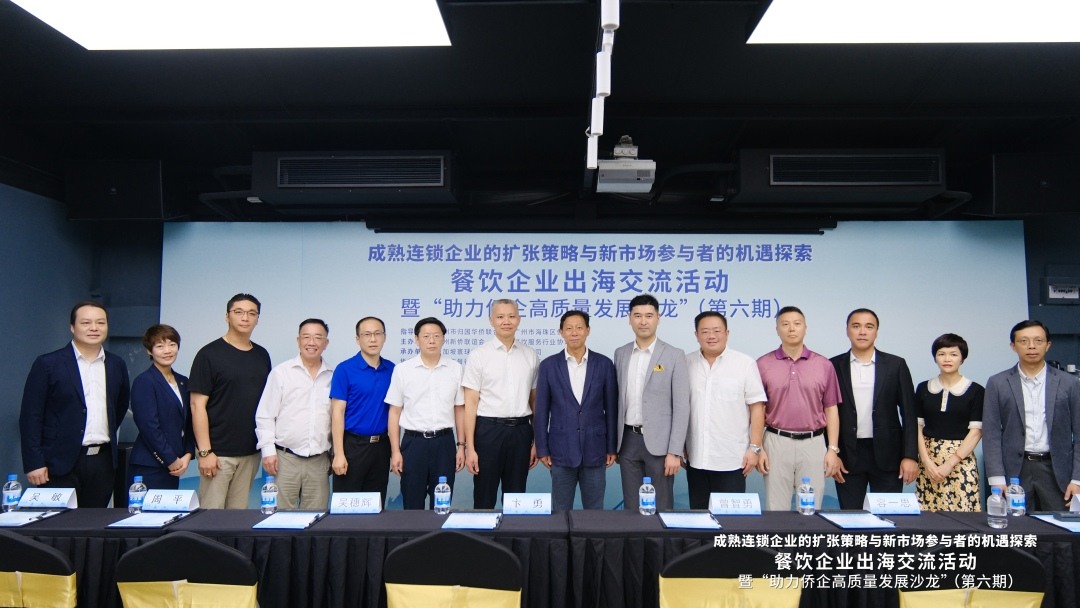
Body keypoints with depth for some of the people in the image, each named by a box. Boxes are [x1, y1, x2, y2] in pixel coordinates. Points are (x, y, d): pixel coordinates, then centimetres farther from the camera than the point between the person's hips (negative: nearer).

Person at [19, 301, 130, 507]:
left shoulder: (117, 365, 8)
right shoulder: (47, 364, -4)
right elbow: (30, 417, -5)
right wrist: (34, 463, -10)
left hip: (103, 461, 4)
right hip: (61, 462, -4)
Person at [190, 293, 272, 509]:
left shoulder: (262, 356, 9)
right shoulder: (209, 354, -6)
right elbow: (197, 405, -10)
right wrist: (204, 451, -15)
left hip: (251, 451, 5)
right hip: (218, 452, -5)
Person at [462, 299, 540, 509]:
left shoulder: (530, 356, 6)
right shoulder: (478, 355, -3)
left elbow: (534, 400, 10)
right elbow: (471, 403, -5)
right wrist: (470, 447, -9)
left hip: (521, 431, 3)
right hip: (489, 430, -2)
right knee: (484, 498, 7)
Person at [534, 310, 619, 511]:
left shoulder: (604, 364, 1)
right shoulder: (548, 365, 0)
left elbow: (611, 409, 4)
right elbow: (541, 411, 1)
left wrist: (612, 447, 2)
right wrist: (542, 449, -2)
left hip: (595, 449, 0)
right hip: (561, 449, 0)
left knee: (595, 511, 9)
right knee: (560, 511, 8)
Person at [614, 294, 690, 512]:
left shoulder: (674, 356, -5)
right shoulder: (620, 353, 8)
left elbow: (681, 407, -7)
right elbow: (617, 399, 11)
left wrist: (675, 452, -12)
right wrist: (613, 442, 8)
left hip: (658, 442, -3)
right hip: (628, 440, 4)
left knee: (661, 508, 4)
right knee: (631, 508, 10)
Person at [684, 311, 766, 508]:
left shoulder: (745, 364, -3)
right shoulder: (686, 364, 4)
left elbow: (757, 407, -3)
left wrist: (754, 447, -7)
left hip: (732, 459, -2)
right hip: (695, 458, 3)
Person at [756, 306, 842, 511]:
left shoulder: (824, 365, 4)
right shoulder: (763, 364, 0)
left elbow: (831, 410, 6)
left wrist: (833, 449, 1)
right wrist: (758, 448, -4)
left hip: (813, 443, 1)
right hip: (777, 442, -1)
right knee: (777, 509, 6)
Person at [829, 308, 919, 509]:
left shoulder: (896, 365, 2)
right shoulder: (834, 366, 1)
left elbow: (908, 413, 1)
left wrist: (910, 455, -5)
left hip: (887, 454, 0)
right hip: (848, 455, 0)